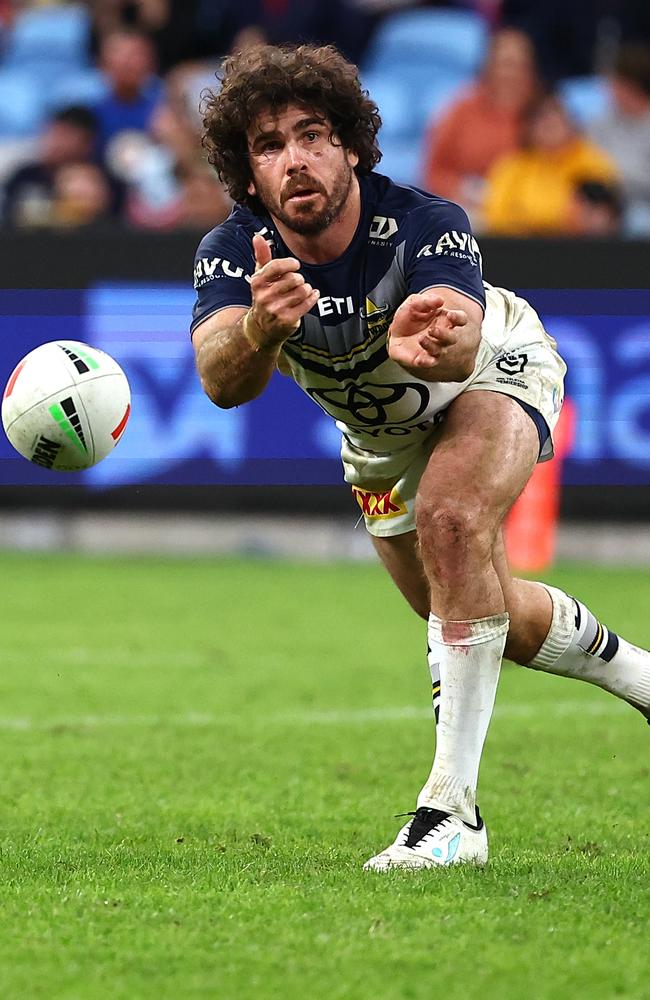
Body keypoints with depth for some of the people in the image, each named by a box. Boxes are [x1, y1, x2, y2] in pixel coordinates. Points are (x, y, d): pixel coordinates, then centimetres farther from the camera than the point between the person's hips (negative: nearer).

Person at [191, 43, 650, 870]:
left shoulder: (425, 225, -38)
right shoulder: (233, 254, -30)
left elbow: (461, 349, -57)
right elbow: (221, 381, -47)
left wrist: (431, 344, -82)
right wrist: (261, 330, -71)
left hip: (496, 370, -5)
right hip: (379, 436, 5)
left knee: (451, 518, -34)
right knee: (496, 622, 16)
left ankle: (453, 805, -31)